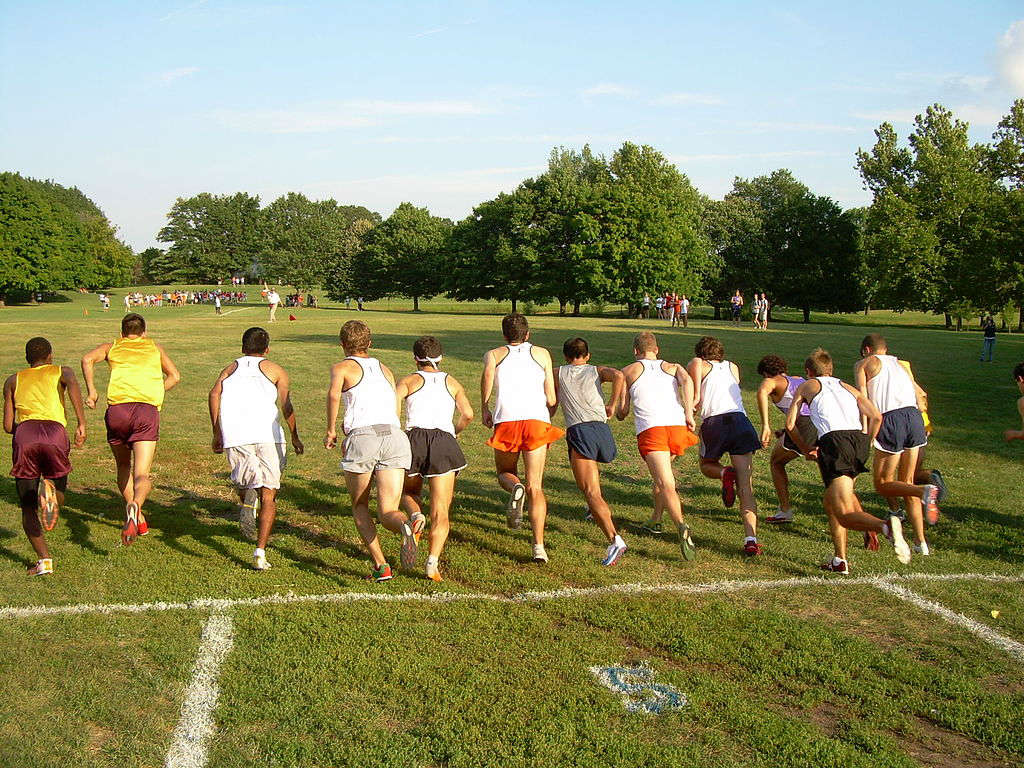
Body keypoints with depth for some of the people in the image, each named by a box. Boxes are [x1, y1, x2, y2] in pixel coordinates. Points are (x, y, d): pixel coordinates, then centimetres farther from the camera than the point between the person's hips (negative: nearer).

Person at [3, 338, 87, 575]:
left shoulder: (13, 381, 29)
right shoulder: (61, 371, 24)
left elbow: (8, 426, 22)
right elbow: (72, 383, -3)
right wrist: (82, 424, -10)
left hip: (24, 433, 1)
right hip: (55, 433, -1)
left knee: (28, 509, 11)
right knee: (58, 491, 19)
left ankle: (43, 559, -7)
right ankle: (48, 490, -18)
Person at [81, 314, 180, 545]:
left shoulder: (112, 347, 23)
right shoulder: (154, 347, 26)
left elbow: (88, 359, 4)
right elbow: (174, 376, 19)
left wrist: (91, 391, 8)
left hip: (117, 409, 1)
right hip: (148, 410, -1)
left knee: (123, 468, 22)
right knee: (142, 474, -7)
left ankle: (137, 518, 17)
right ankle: (135, 506, -38)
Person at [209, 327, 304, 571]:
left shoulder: (230, 368, 23)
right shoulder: (275, 370, 18)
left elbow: (215, 394, 4)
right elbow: (286, 405, 4)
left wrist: (216, 433, 6)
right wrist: (295, 437, 12)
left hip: (234, 437, 2)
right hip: (267, 434, -2)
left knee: (243, 479, 25)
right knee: (268, 496, 2)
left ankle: (245, 500, -9)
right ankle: (260, 551, -10)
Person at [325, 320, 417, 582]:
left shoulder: (342, 367, 14)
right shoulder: (385, 369, 29)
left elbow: (334, 394, -9)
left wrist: (331, 430, 2)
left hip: (363, 436, -3)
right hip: (396, 436, 3)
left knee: (359, 506, 18)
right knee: (388, 513, 0)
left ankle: (380, 565, 4)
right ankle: (409, 524, -37)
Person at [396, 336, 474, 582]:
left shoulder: (410, 380, 13)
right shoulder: (452, 382, 18)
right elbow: (467, 414, 5)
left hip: (414, 439, 0)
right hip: (444, 442, 0)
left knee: (409, 492, 25)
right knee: (440, 511, 1)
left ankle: (416, 516, -9)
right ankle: (433, 562, -15)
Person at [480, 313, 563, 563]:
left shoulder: (494, 354, 18)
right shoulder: (542, 354, 21)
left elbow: (488, 371, -9)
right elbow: (552, 400, 14)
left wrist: (484, 408, 0)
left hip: (506, 420, 0)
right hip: (537, 421, 1)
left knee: (505, 473, 22)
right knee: (535, 487, 3)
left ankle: (515, 488, -14)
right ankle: (539, 546, -10)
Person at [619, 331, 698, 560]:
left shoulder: (629, 371, 21)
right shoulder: (673, 367, 25)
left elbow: (622, 412, 19)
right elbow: (687, 381, 0)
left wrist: (619, 411, 41)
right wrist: (689, 414, -4)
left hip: (650, 430, -3)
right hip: (678, 427, 4)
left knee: (666, 485, -15)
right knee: (662, 475, 30)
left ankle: (682, 527, -38)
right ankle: (655, 520, 36)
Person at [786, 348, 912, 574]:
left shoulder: (807, 386, 23)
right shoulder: (847, 387, 31)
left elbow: (790, 423, 14)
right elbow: (876, 417, 16)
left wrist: (805, 448, 27)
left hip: (834, 440, -5)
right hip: (859, 439, 5)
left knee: (845, 514, -11)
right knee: (831, 503, 21)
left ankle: (885, 527, -39)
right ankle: (839, 560, 13)